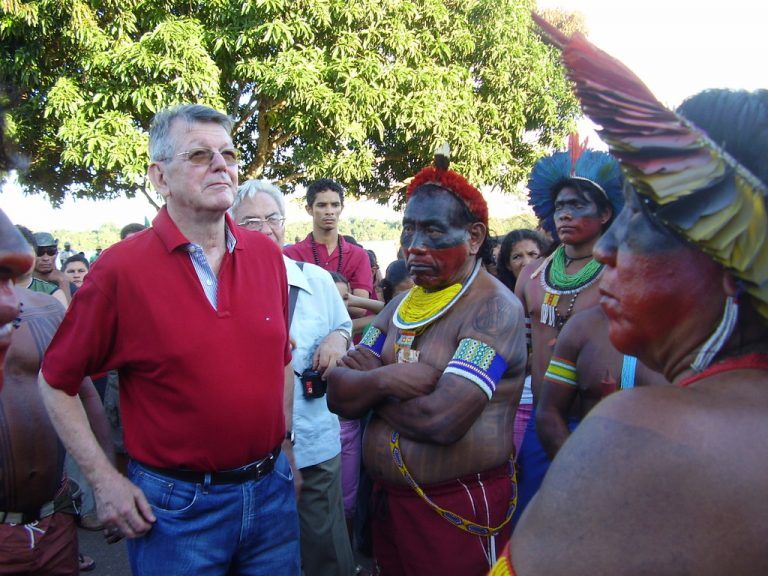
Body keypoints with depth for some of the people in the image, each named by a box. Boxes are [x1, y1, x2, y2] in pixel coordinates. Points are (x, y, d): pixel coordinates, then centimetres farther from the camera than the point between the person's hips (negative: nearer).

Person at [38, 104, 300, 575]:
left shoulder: (267, 254, 0)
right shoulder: (121, 268, -12)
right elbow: (56, 382, -4)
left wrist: (286, 448, 11)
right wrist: (104, 480, -7)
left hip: (272, 489, 4)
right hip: (177, 506, -4)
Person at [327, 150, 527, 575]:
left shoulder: (494, 308, -17)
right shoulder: (399, 306, 6)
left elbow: (441, 419, -28)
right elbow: (338, 396, 0)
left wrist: (368, 384, -11)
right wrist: (384, 379, -21)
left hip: (458, 508, -6)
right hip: (388, 499, 7)